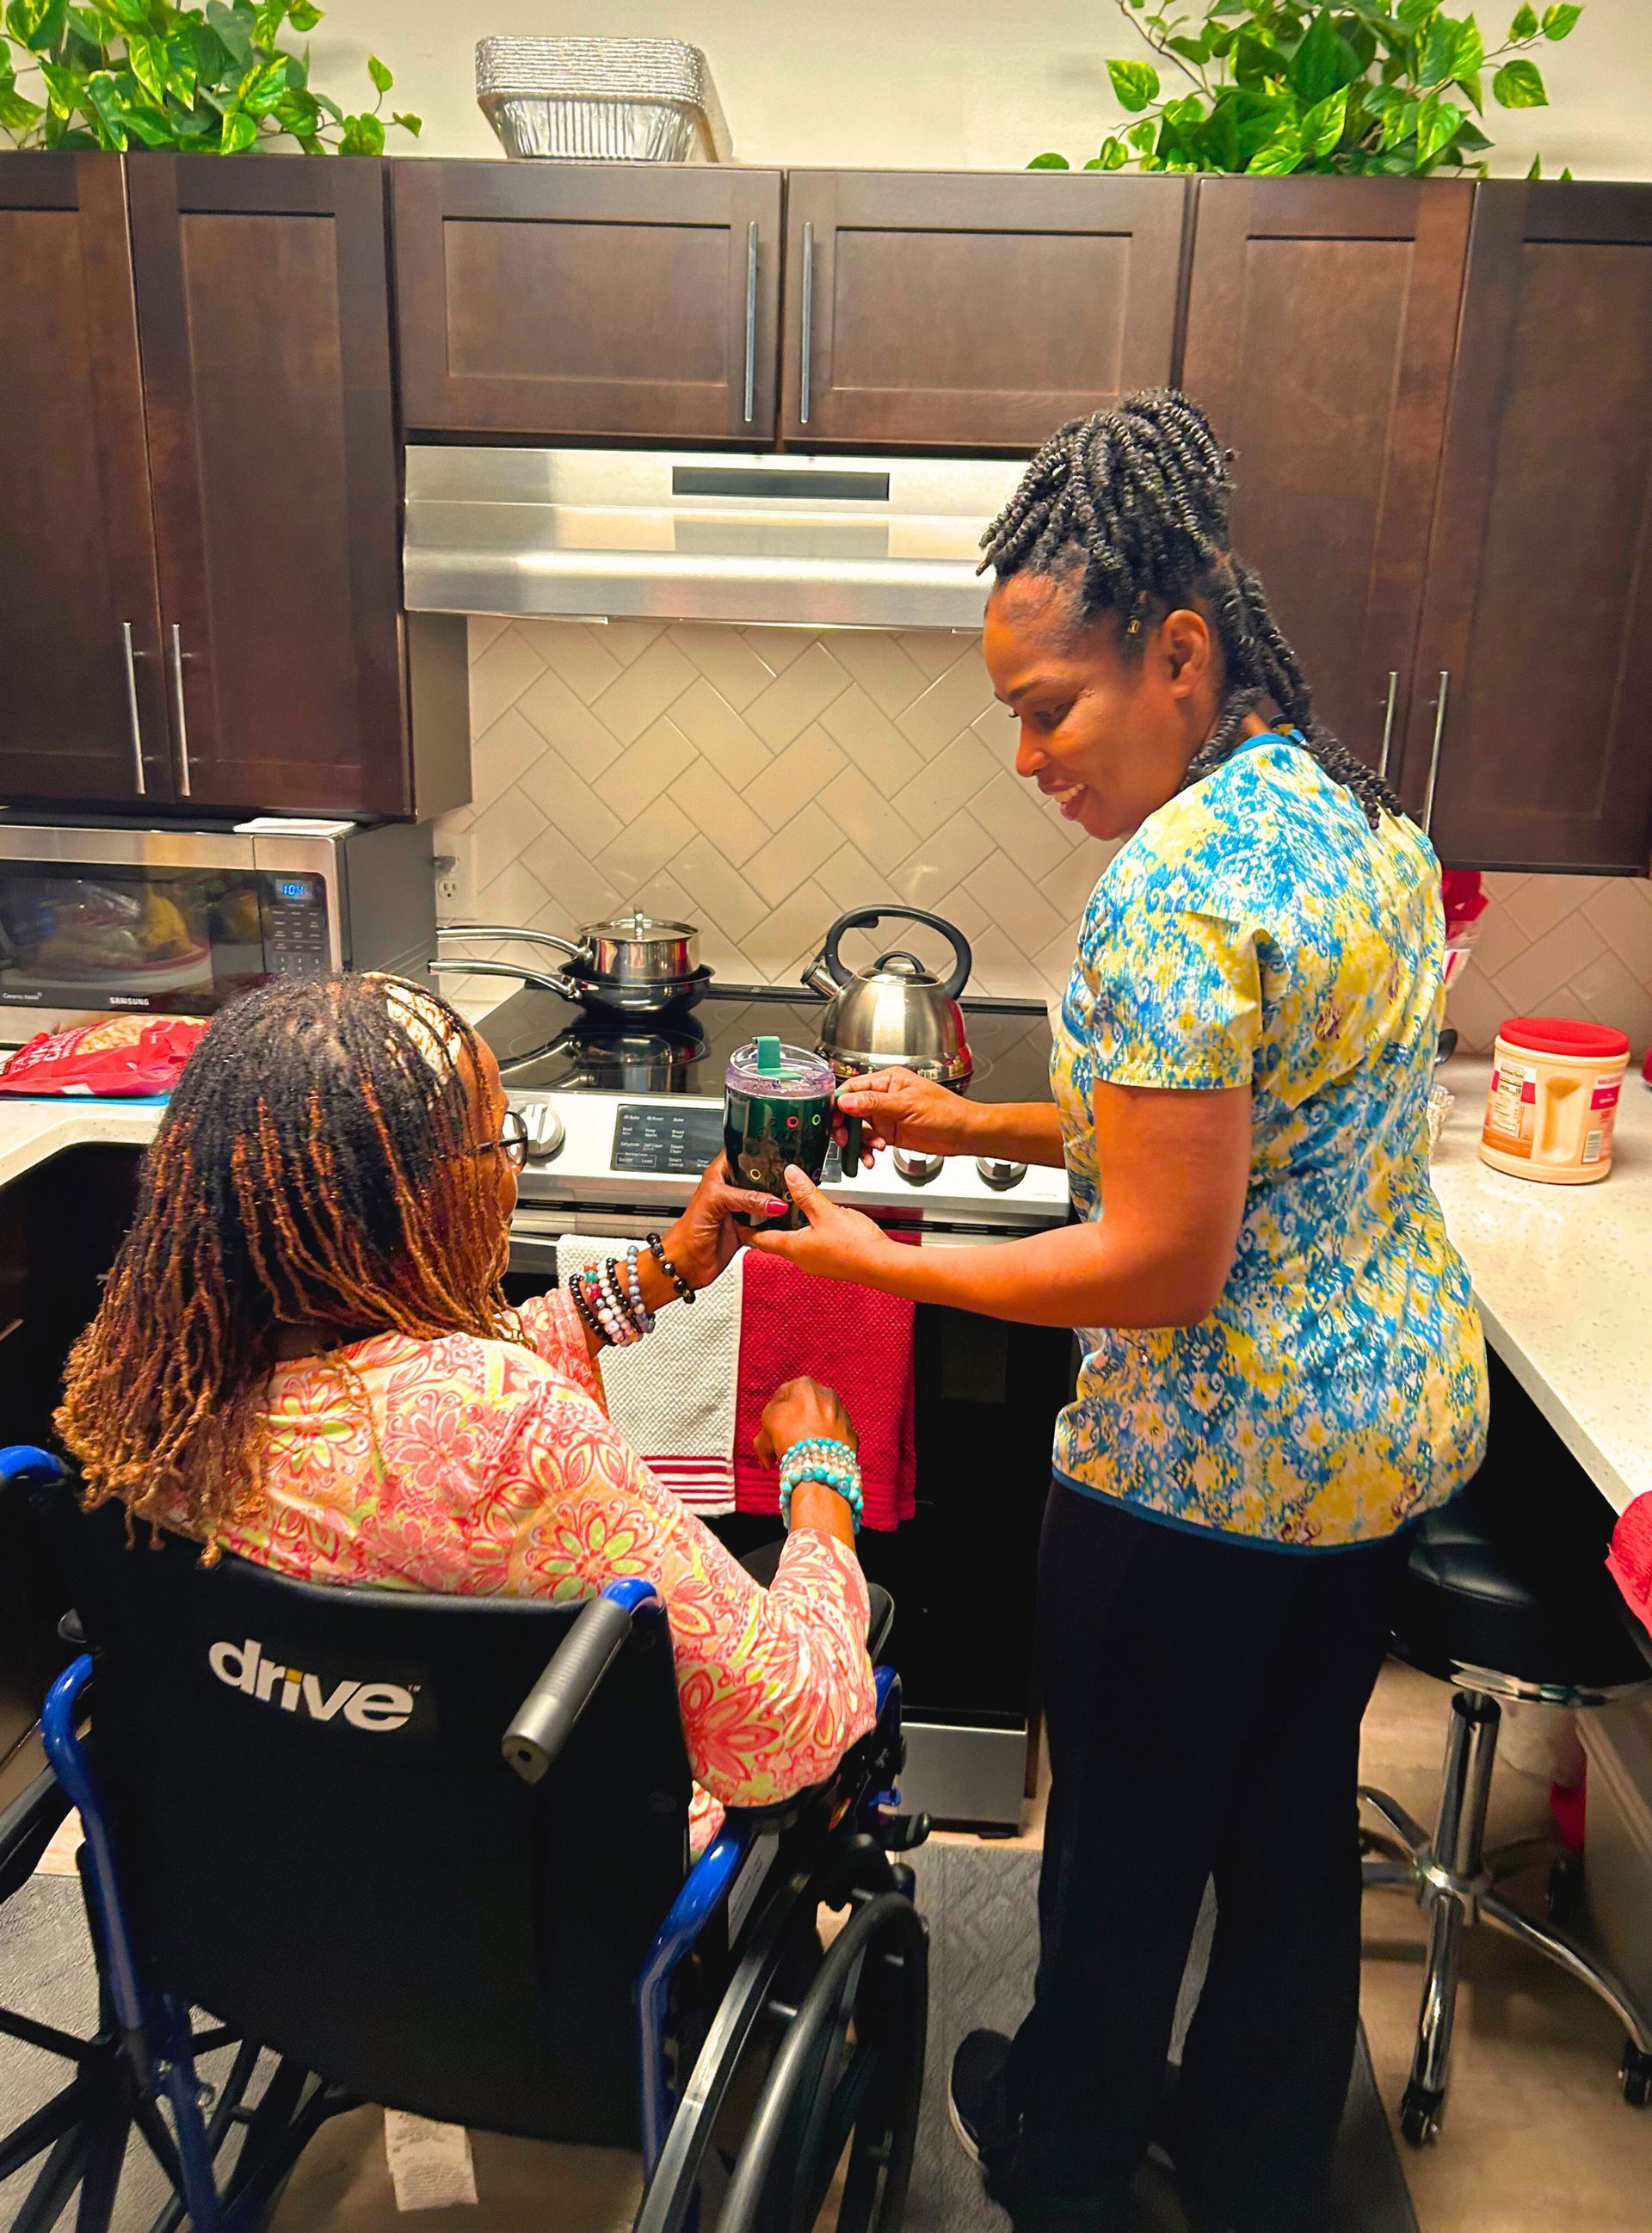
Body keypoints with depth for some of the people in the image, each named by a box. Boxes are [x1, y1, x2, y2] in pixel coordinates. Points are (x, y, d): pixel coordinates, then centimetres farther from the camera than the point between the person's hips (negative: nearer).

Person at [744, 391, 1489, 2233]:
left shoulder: (1175, 884, -26)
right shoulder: (1360, 816, 4)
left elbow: (1164, 1266, -26)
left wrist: (881, 1264, -16)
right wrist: (981, 1125, 7)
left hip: (1211, 1464, -9)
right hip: (1404, 1415, 9)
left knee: (1127, 1831, 16)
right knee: (1295, 1814, 25)